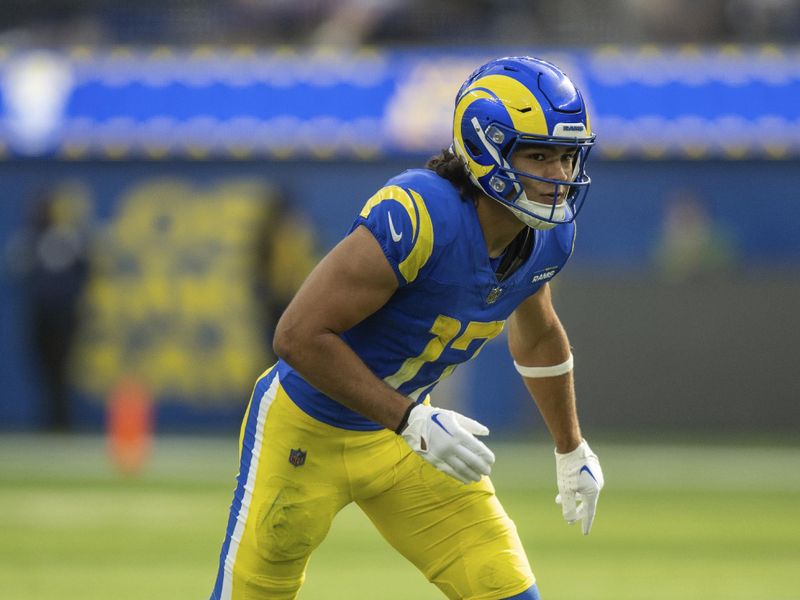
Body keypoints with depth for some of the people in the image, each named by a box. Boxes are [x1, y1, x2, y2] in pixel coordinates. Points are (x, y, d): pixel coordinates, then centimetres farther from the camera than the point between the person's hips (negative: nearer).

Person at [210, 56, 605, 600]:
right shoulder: (417, 215, -33)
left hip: (404, 431, 7)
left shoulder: (549, 236, -8)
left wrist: (572, 450, 25)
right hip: (306, 430, -7)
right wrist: (412, 423, -33)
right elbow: (300, 336, -33)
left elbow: (537, 335, 16)